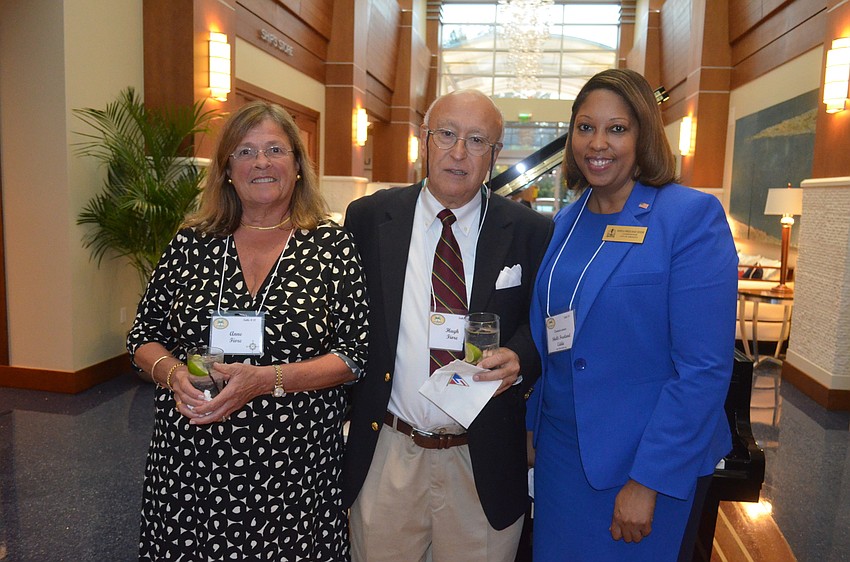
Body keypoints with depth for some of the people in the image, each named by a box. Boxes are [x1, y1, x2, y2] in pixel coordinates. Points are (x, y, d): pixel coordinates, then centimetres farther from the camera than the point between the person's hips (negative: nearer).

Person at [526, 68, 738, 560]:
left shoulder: (693, 216, -14)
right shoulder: (568, 221, 5)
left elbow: (706, 367, -18)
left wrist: (648, 482, -18)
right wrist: (533, 431, 8)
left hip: (654, 466, -5)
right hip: (562, 450, 6)